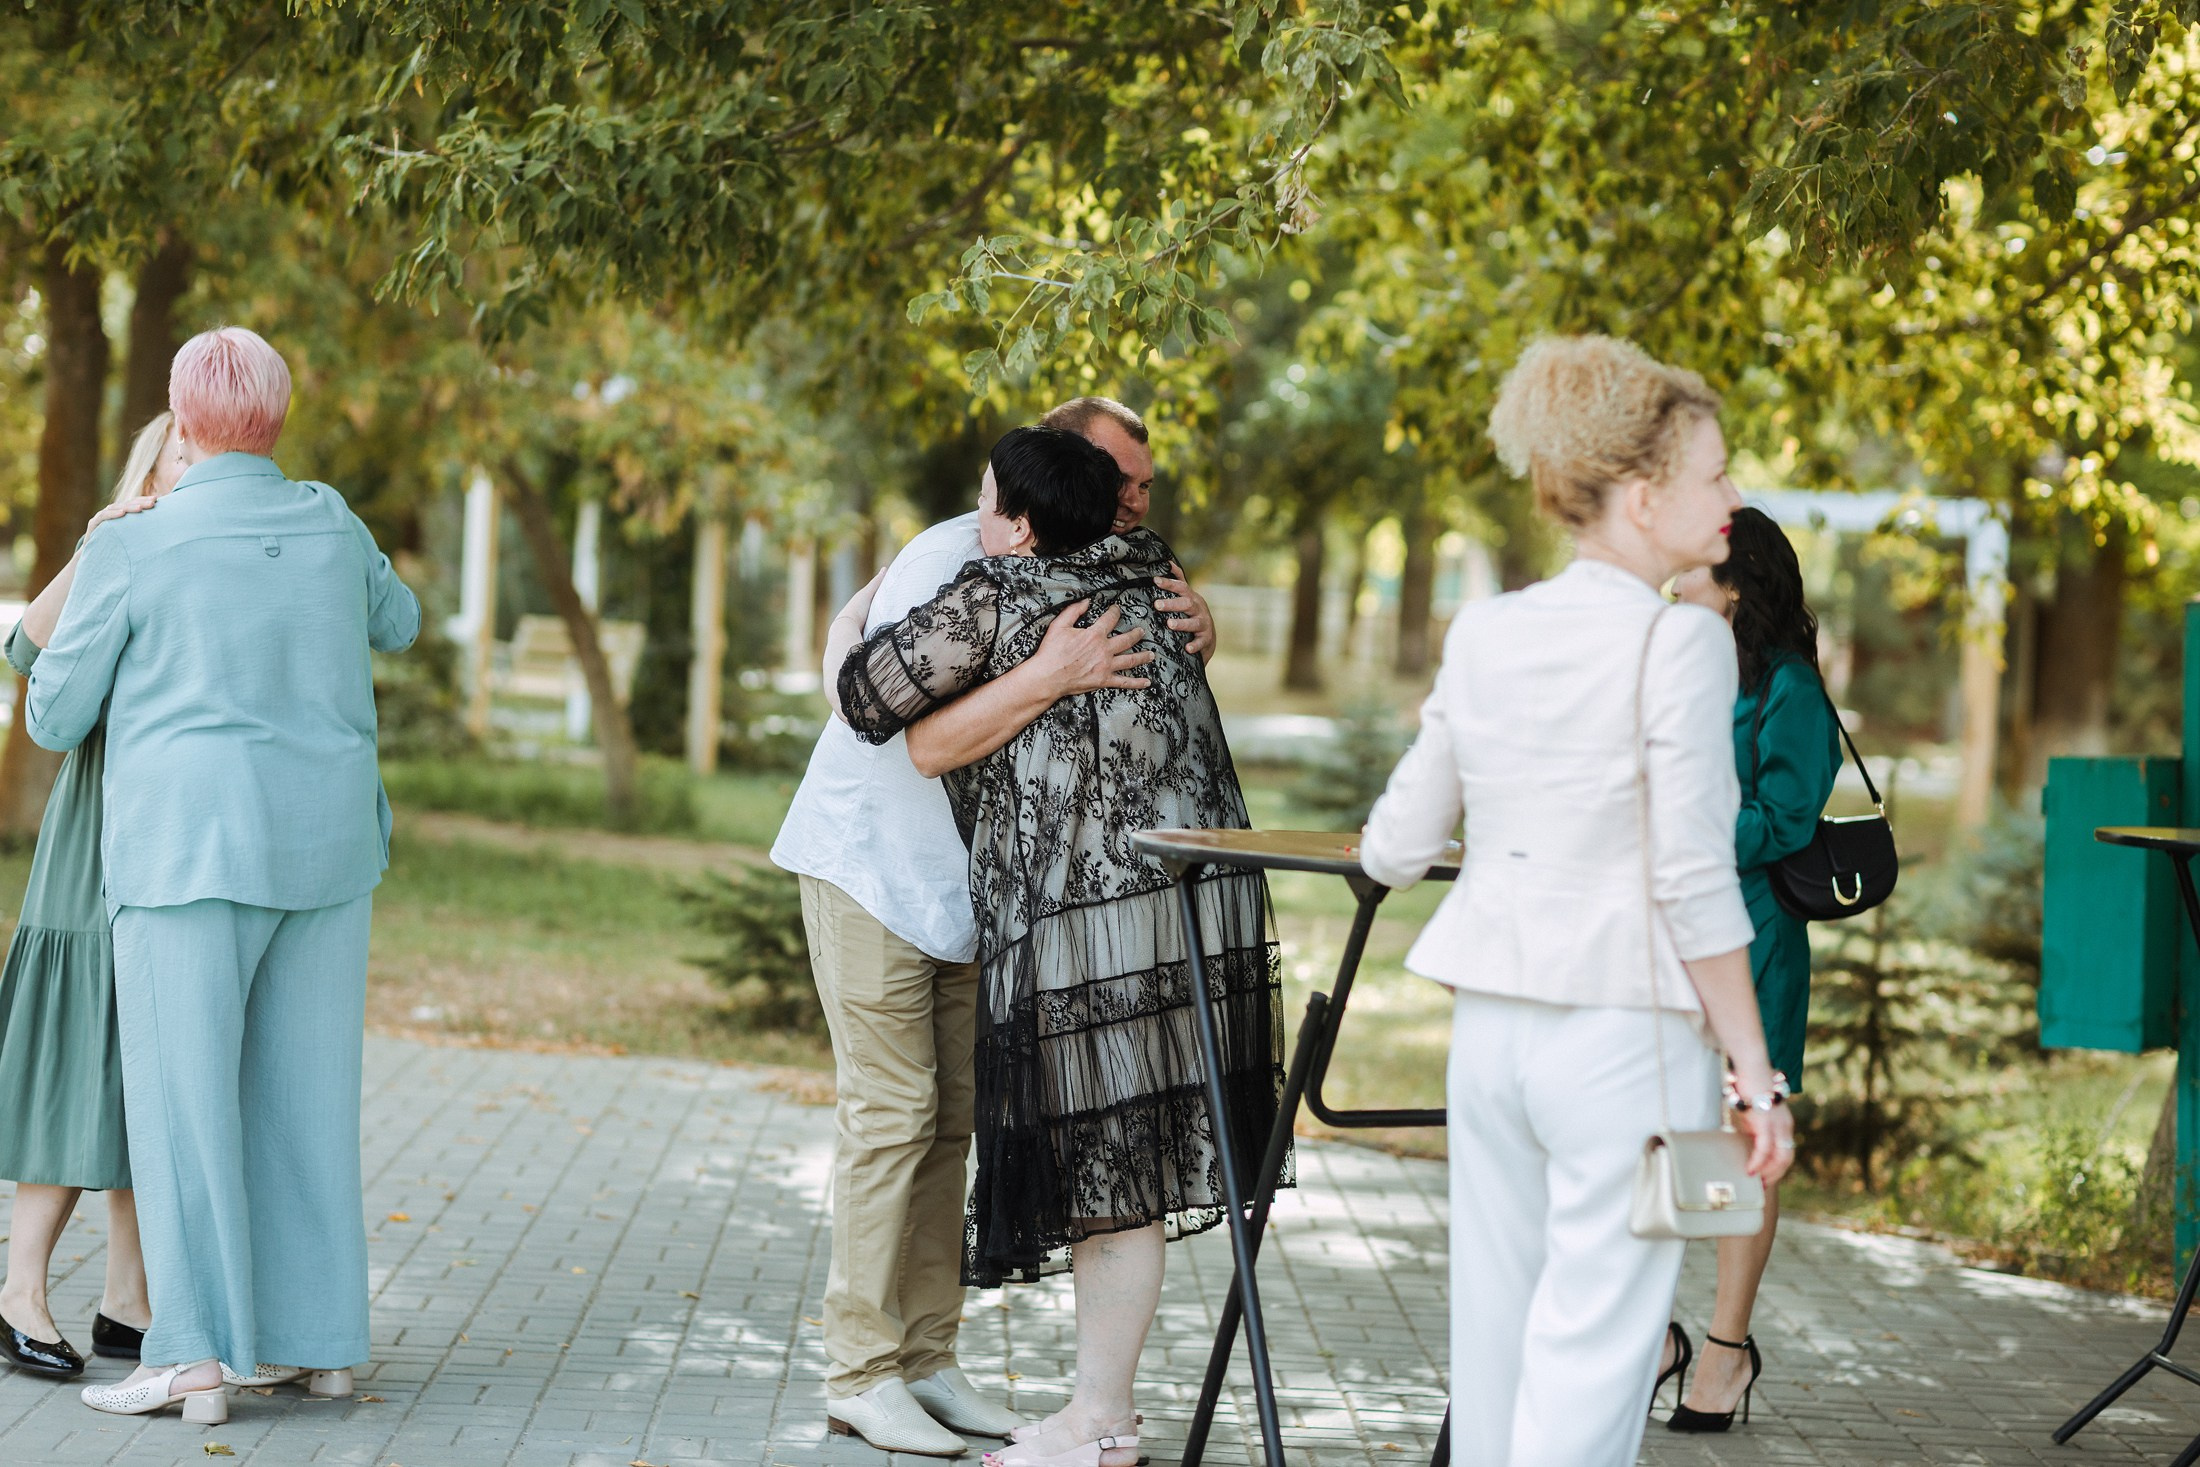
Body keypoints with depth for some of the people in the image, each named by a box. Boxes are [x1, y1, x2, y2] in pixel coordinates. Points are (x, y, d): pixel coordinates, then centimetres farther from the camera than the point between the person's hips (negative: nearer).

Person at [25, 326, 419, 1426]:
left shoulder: (131, 551, -7)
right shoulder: (331, 527, 5)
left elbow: (52, 717, 1)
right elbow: (395, 624, 27)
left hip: (191, 850, -5)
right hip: (327, 847, 5)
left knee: (181, 1096, -2)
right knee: (305, 1093, 10)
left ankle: (197, 1356, -7)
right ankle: (318, 1340, 13)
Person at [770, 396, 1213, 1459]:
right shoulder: (949, 564, -22)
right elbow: (932, 740, -29)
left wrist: (1192, 624, -27)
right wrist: (1050, 675, -42)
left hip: (967, 882, 8)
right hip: (871, 863, -8)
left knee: (951, 1116, 6)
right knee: (892, 1111, -9)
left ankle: (926, 1359, 11)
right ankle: (859, 1374, -4)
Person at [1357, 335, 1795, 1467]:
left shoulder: (1483, 634, 5)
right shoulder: (1677, 641, -13)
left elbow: (1395, 849, 12)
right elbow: (1692, 881, -15)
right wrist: (1754, 1073, -8)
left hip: (1488, 1023, 6)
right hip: (1623, 1034, -6)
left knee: (1492, 1338, 13)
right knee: (1590, 1360, -1)